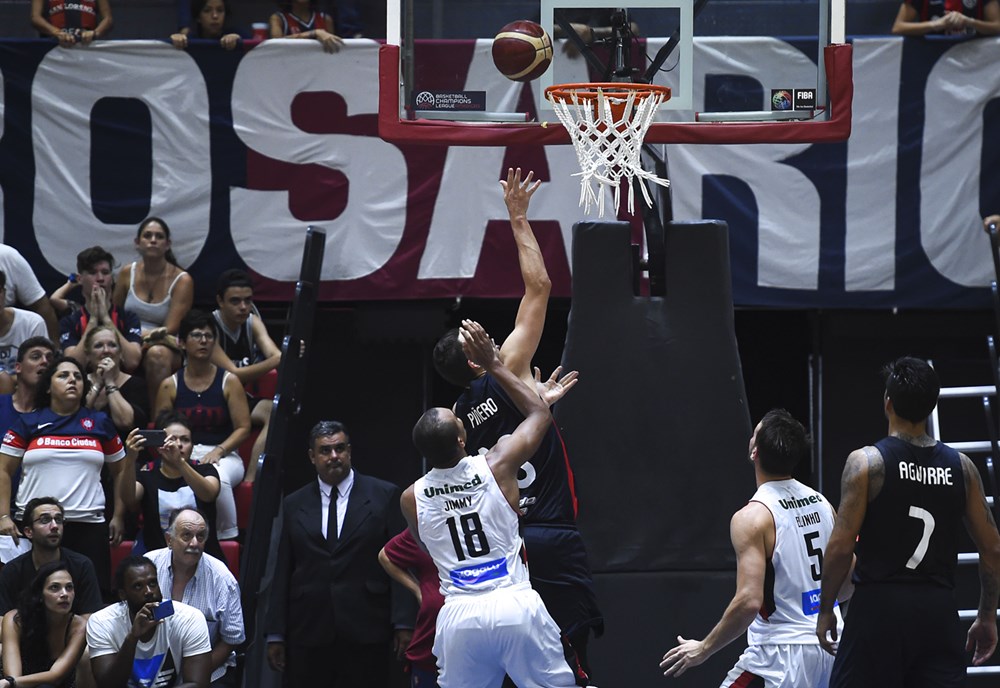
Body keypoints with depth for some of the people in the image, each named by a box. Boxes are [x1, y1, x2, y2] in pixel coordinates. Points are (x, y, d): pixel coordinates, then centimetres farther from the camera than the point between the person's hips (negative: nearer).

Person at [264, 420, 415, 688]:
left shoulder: (383, 495, 5)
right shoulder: (295, 505, 13)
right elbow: (283, 573, 12)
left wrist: (403, 623, -7)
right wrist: (275, 634, 6)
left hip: (366, 634, -2)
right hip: (308, 633, 2)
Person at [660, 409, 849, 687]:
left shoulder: (753, 517, -14)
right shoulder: (821, 503, 7)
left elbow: (749, 601, -22)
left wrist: (703, 649, -12)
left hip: (783, 652, -7)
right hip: (829, 645, 7)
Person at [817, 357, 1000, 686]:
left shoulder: (866, 462, -5)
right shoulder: (961, 467, 6)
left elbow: (841, 546, -9)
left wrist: (825, 610, 3)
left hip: (879, 608, -3)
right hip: (939, 611, 3)